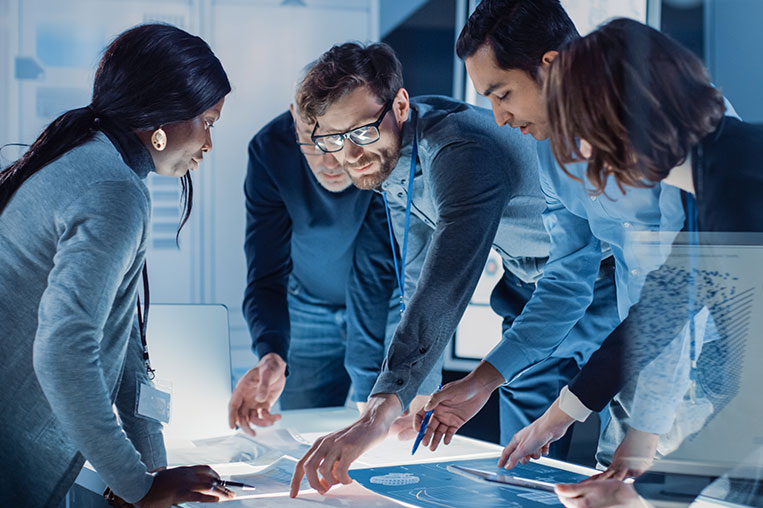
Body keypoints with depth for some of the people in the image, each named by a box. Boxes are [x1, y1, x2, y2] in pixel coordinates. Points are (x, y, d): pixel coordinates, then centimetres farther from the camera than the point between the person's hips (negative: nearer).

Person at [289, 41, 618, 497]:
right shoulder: (388, 151, -11)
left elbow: (447, 283, -51)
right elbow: (417, 279, -1)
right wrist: (420, 394, -4)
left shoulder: (460, 152, -38)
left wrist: (380, 414, -60)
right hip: (528, 272, 7)